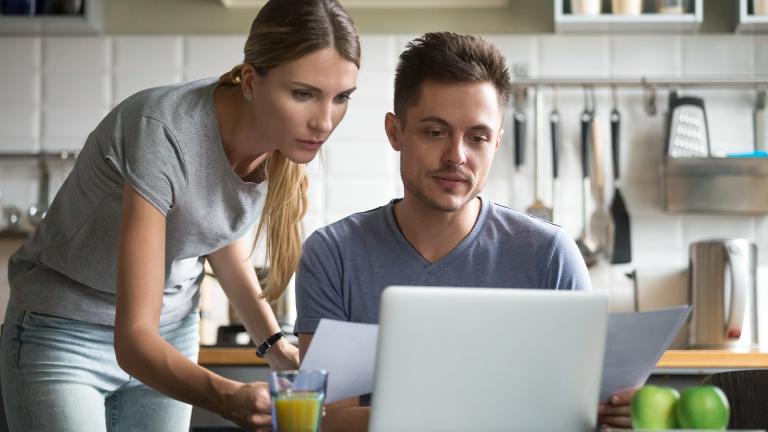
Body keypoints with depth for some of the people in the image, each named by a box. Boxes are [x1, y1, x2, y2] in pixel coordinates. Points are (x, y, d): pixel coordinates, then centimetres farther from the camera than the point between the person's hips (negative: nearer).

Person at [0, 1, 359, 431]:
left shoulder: (289, 138, -13)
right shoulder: (164, 133, -32)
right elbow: (134, 337, -35)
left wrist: (274, 341, -5)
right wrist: (227, 397, -53)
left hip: (173, 331, 6)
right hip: (64, 336, -5)